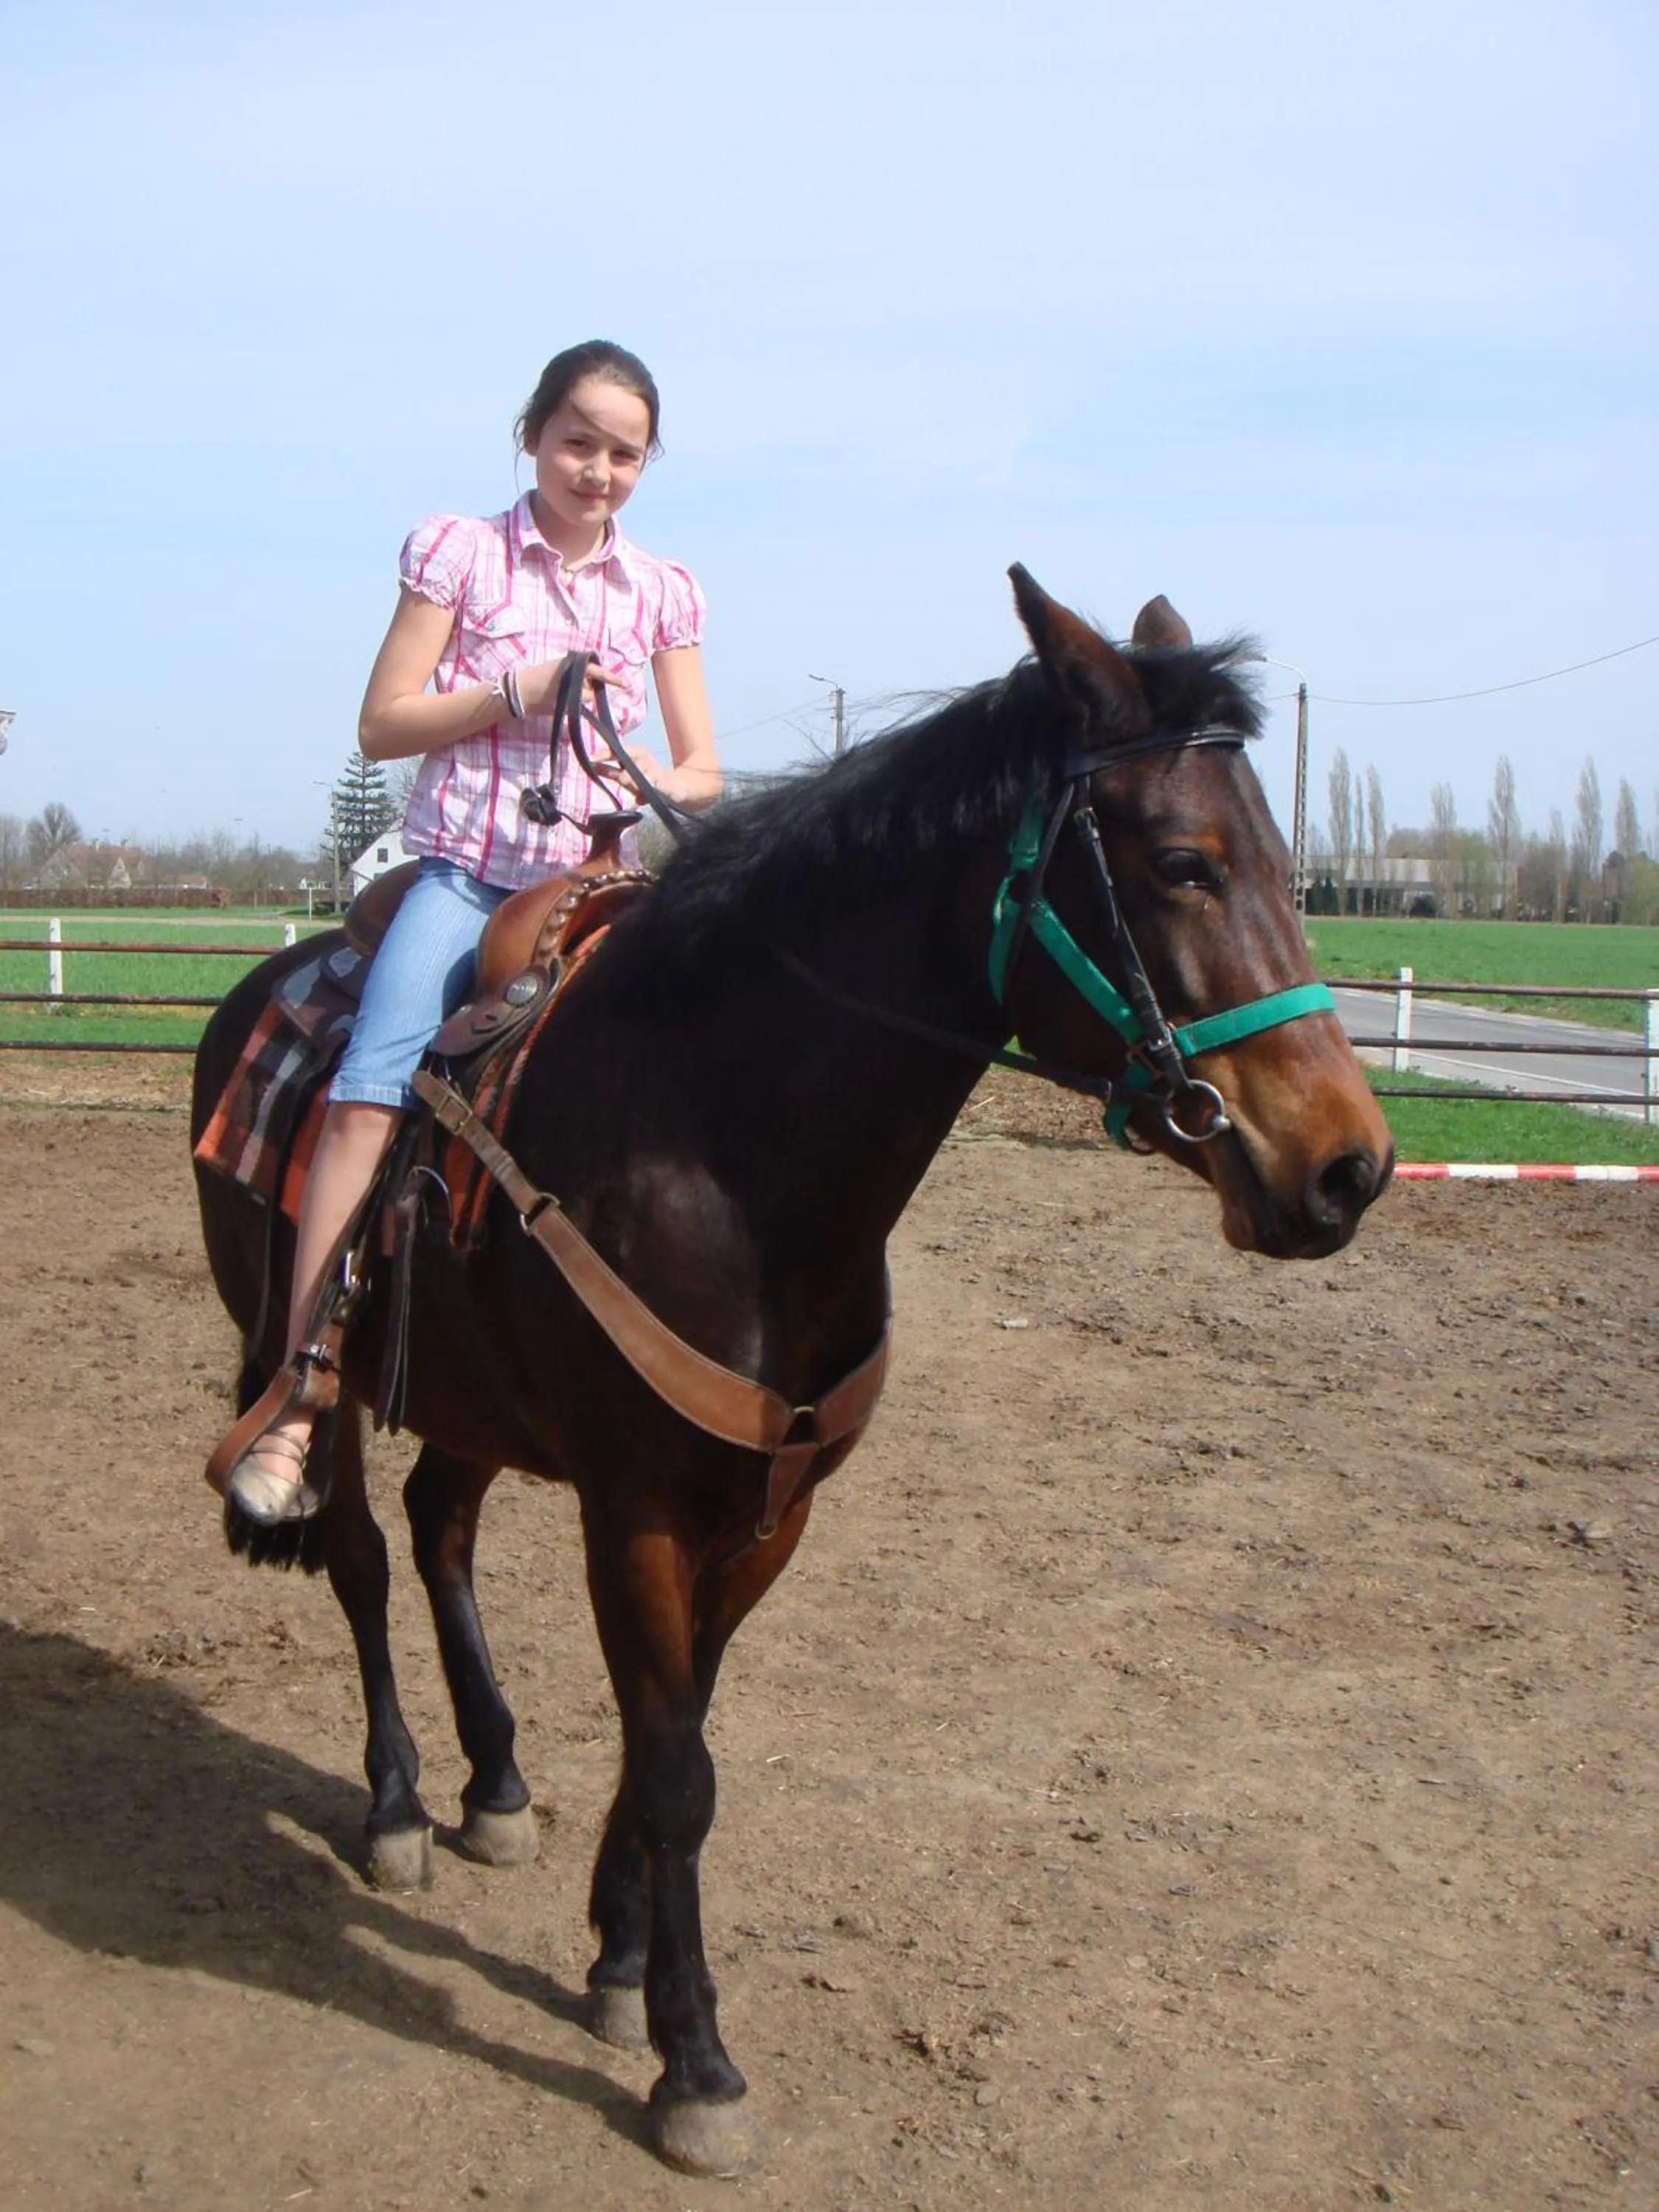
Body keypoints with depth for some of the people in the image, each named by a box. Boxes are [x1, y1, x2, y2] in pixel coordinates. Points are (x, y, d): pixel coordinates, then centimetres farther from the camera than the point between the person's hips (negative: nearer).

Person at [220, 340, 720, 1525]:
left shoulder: (662, 592, 13)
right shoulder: (459, 551, 4)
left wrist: (661, 786, -9)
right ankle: (297, 1399, -26)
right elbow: (383, 725, 0)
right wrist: (521, 689, -11)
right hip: (466, 871, -3)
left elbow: (704, 768, 14)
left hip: (595, 881, 3)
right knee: (370, 1091, -25)